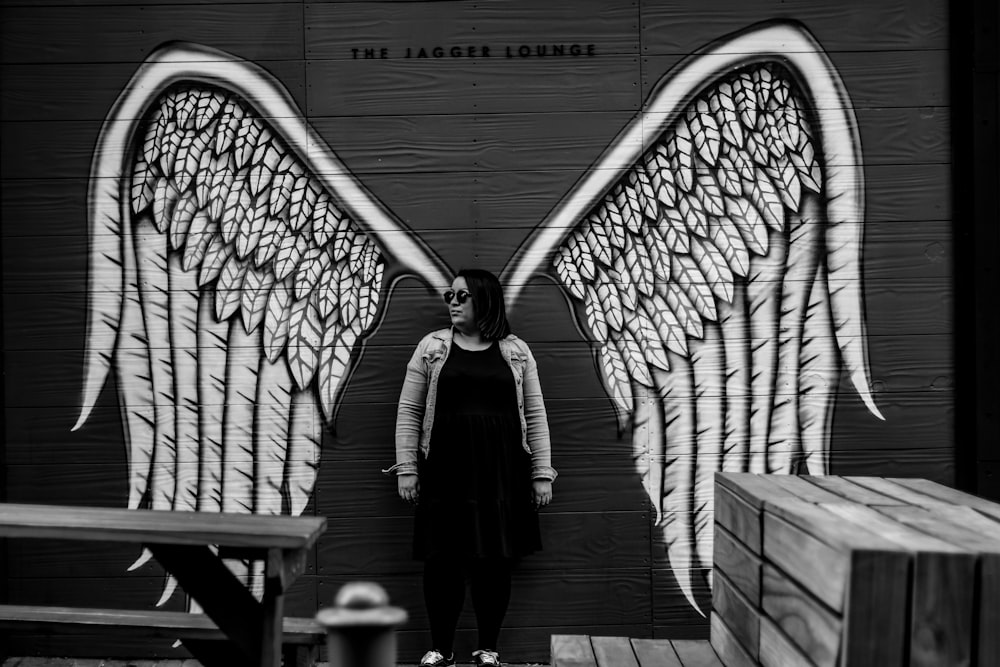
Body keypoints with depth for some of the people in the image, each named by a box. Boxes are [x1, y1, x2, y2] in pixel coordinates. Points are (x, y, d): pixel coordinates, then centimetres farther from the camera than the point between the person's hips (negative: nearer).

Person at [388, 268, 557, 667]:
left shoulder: (516, 351, 7)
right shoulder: (432, 347, 6)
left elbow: (535, 416, 7)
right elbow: (409, 412, 5)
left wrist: (542, 473, 3)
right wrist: (406, 468, -2)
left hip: (501, 475, 0)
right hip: (444, 473, 0)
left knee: (495, 561, 3)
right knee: (441, 561, 1)